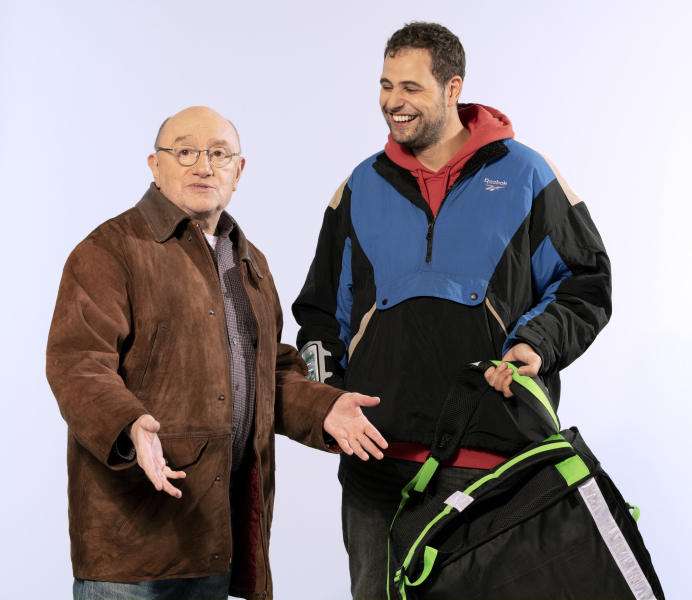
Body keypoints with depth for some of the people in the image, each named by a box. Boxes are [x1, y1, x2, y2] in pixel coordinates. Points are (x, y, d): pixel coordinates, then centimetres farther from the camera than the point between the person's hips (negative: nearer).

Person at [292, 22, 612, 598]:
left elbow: (585, 285, 8)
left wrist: (536, 343, -9)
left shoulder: (524, 176, 3)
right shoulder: (363, 187, 13)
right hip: (378, 451, 3)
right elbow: (323, 307, 22)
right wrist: (322, 386, 6)